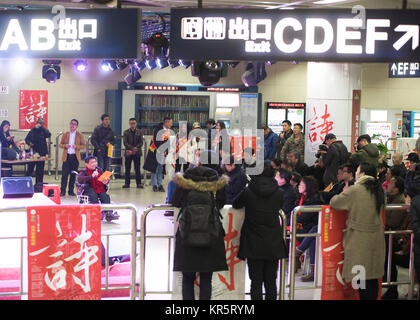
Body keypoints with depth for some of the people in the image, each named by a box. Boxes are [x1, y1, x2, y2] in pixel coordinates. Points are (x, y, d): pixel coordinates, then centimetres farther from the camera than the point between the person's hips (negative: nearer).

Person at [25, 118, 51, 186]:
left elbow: (48, 134, -20)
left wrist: (41, 127, -20)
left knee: (40, 169, 2)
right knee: (30, 168, 2)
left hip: (41, 152, -2)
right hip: (32, 151, 2)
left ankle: (39, 184, 11)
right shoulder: (32, 130, 9)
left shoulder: (43, 130, 2)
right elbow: (27, 139, 16)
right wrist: (29, 142, -5)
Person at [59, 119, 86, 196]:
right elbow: (60, 144, 11)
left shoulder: (80, 135, 6)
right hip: (66, 156, 0)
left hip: (75, 157, 0)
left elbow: (83, 146, 4)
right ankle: (63, 191, -2)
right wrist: (65, 146, -10)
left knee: (73, 175, 3)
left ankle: (71, 191, 12)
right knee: (64, 174, -5)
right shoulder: (65, 134, 10)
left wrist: (77, 146, -14)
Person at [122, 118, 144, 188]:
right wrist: (132, 148, -17)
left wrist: (136, 148, -16)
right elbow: (125, 143, -4)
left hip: (137, 153, 0)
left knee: (137, 169, 1)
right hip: (128, 153, 0)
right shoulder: (126, 132, 6)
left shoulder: (139, 132, 8)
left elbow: (141, 142, 1)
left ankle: (139, 183, 5)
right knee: (127, 169, 3)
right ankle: (127, 183, 9)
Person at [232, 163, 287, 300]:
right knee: (271, 282, 9)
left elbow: (235, 205, 8)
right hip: (273, 245, 2)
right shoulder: (279, 193, -3)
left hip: (254, 245, -2)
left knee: (256, 282, 3)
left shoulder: (248, 192, -8)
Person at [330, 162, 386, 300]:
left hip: (360, 239, -7)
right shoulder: (379, 189, 6)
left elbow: (334, 202, -7)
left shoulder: (355, 190, -14)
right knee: (372, 277, 13)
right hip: (376, 238, 7)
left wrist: (343, 195, 14)